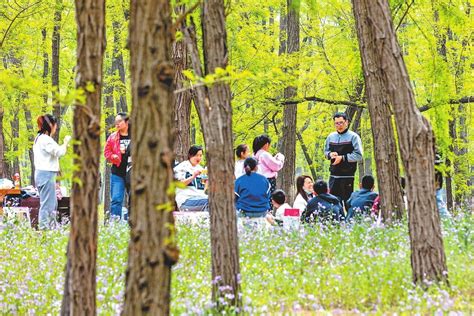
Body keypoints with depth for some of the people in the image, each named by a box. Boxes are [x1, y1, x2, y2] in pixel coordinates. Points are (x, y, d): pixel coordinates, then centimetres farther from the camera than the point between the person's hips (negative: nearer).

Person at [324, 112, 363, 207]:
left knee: (348, 201, -3)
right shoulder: (331, 137, 13)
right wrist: (330, 154, 0)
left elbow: (358, 156, -9)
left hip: (347, 176, -5)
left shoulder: (353, 137, -4)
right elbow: (326, 151, 24)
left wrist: (342, 158, -15)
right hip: (334, 175, 5)